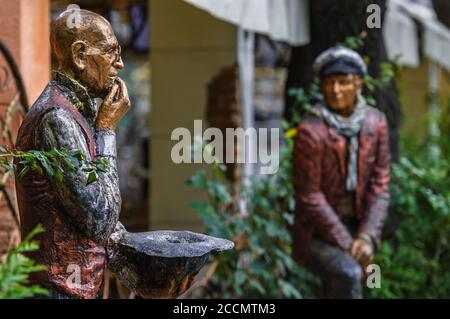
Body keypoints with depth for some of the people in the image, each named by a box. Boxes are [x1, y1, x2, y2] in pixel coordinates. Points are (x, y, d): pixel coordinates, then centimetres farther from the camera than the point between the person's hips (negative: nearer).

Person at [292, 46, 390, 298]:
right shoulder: (310, 131, -15)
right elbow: (309, 196, -14)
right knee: (348, 275, -31)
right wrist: (347, 244, -15)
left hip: (356, 227, 5)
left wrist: (367, 237, -12)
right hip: (318, 234, -5)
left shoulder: (376, 123, 0)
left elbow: (380, 185, 0)